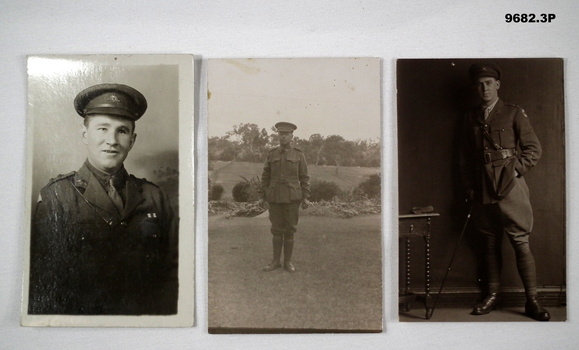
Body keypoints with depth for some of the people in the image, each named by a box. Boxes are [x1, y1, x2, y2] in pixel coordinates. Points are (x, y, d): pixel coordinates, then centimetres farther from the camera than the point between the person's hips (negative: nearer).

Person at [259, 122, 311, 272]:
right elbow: (266, 176, 9)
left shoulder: (299, 155, 2)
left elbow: (304, 178, 1)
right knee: (276, 229, 4)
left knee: (289, 230, 2)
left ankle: (287, 261, 13)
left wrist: (305, 198, -7)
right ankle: (276, 261, 14)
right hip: (275, 197, 2)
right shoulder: (272, 154, 7)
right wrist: (263, 197, 4)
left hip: (292, 197, -2)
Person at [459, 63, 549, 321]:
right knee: (490, 244, 8)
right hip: (482, 191, 3)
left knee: (521, 243, -4)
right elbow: (465, 157, 15)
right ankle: (492, 297, 16)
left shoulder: (514, 113, 4)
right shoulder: (471, 118, 13)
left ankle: (532, 301, 3)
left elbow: (534, 149, 3)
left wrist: (515, 170, -9)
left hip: (510, 187, -3)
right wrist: (469, 188, 8)